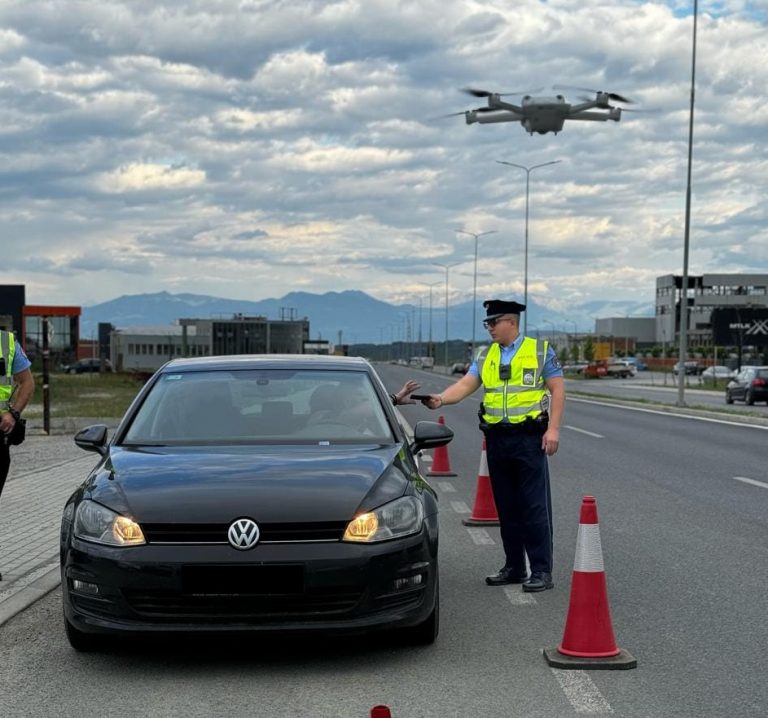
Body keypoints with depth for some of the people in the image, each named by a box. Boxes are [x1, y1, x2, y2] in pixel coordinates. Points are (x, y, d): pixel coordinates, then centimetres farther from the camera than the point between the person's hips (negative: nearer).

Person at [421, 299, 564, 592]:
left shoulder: (541, 351, 1)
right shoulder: (485, 357, 12)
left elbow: (557, 390, -2)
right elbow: (465, 384, 2)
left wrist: (553, 428, -11)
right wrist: (441, 399, -17)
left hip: (529, 438, -5)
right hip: (496, 440, 5)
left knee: (534, 507, -5)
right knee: (506, 507, 10)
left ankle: (542, 571, -1)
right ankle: (514, 567, 19)